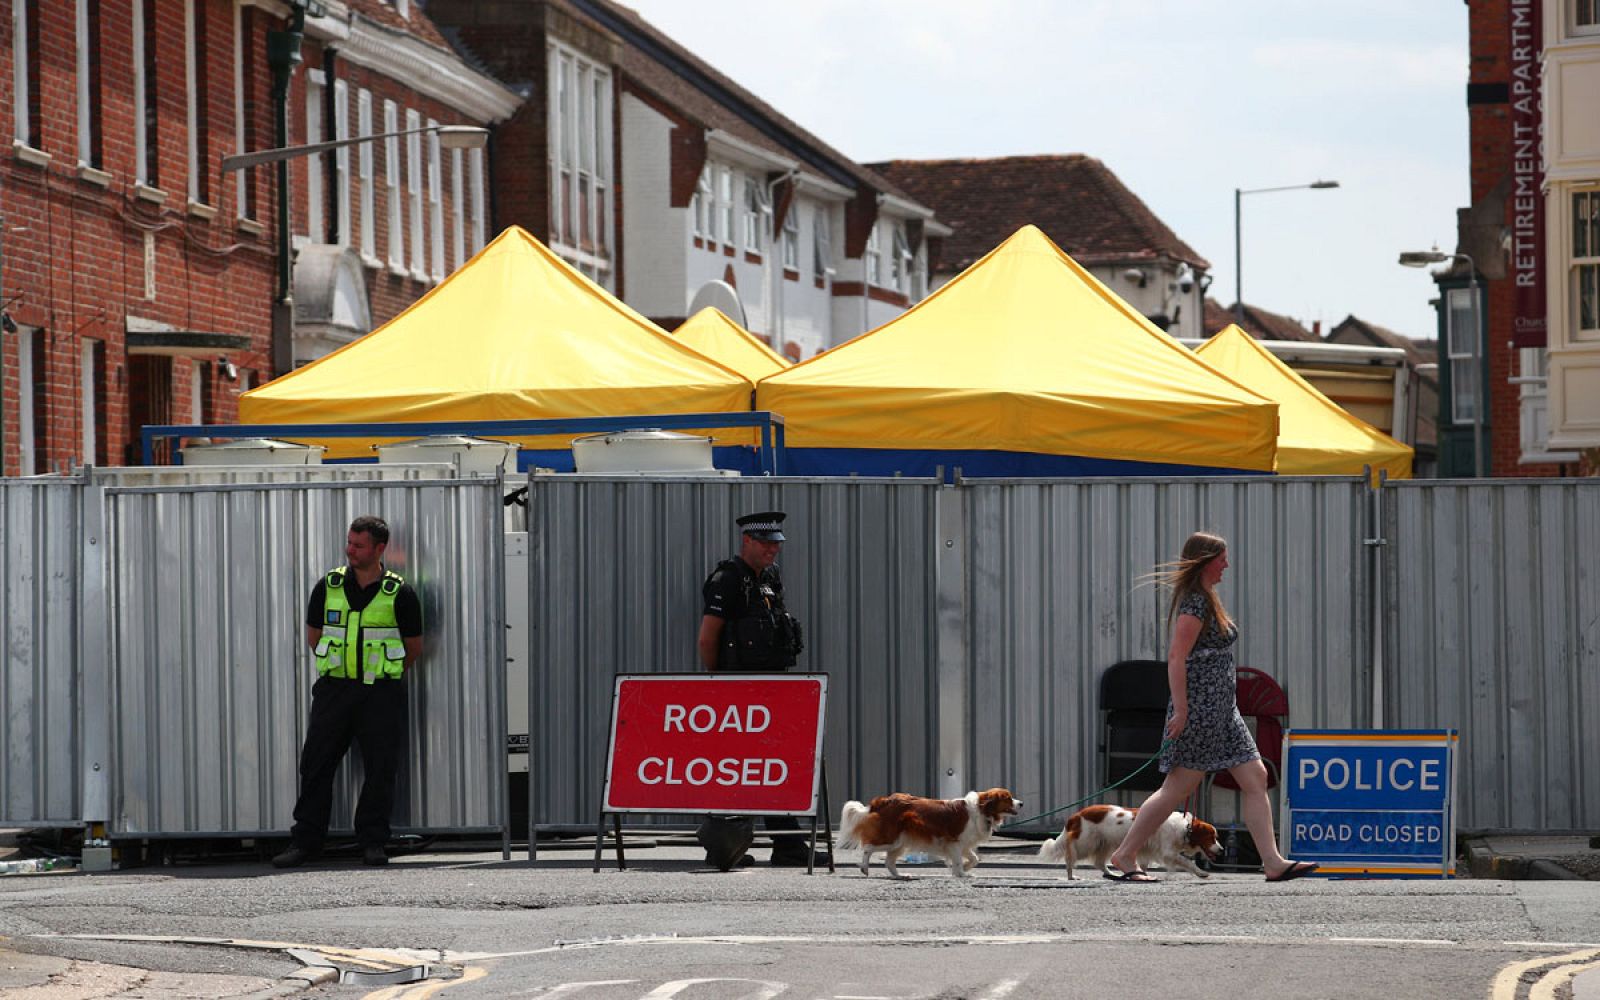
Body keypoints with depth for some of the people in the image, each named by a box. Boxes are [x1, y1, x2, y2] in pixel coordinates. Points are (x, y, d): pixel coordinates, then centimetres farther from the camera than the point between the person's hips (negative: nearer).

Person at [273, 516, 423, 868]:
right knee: (316, 765, 1)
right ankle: (305, 842, 6)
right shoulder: (328, 587, 3)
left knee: (380, 770, -1)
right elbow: (313, 637, 15)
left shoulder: (399, 594, -2)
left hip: (381, 693, -2)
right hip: (334, 689, 2)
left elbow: (414, 647, 9)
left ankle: (373, 842, 9)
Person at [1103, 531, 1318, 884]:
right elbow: (1176, 658, -20)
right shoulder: (1195, 603, -14)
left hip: (1222, 709, 10)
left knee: (1255, 778, 3)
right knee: (1179, 787, -5)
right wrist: (1180, 710, -24)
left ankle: (1273, 862, 0)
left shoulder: (1206, 599, 17)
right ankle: (1123, 858, 2)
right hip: (1199, 708, -10)